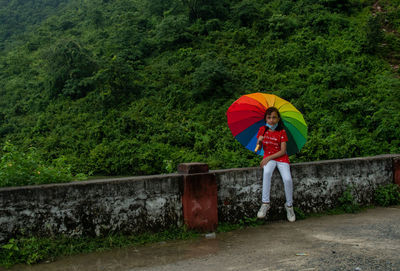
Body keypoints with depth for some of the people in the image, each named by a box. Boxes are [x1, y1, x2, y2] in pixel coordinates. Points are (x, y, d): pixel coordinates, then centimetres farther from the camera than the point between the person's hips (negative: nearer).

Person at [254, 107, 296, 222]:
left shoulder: (282, 132, -1)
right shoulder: (262, 130, 7)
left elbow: (283, 151, -7)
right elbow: (258, 148, 9)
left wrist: (269, 158, -17)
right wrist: (259, 142, -14)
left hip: (281, 157, -1)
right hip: (268, 157, 1)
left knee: (287, 179, -26)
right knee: (267, 172, -35)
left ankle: (289, 205, -4)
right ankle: (265, 203, -30)